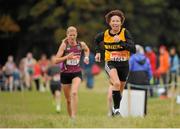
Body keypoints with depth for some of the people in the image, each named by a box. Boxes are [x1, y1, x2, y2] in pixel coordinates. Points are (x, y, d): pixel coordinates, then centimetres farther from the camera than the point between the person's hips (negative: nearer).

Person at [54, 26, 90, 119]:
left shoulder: (81, 44, 0)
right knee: (68, 99, 8)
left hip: (77, 73, 0)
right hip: (65, 74, 0)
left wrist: (86, 57, 7)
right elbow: (56, 60, -11)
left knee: (74, 92, -26)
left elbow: (87, 50, 25)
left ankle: (74, 117, -29)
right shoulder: (64, 45, -7)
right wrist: (67, 57, -24)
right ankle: (70, 117, 26)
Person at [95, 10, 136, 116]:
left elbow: (133, 49, -22)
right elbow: (97, 40, 19)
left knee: (120, 90, 15)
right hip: (111, 63, -1)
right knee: (117, 83, -29)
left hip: (124, 64, 1)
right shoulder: (105, 34, -6)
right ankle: (116, 109, -21)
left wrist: (120, 42, -30)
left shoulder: (125, 33, -12)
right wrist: (98, 52, 10)